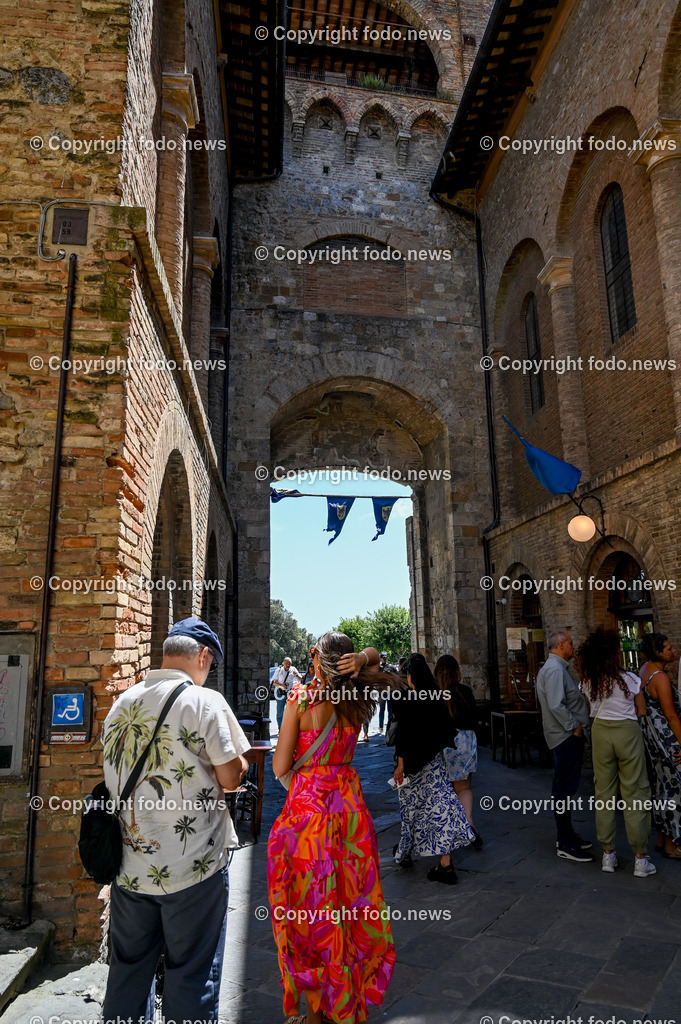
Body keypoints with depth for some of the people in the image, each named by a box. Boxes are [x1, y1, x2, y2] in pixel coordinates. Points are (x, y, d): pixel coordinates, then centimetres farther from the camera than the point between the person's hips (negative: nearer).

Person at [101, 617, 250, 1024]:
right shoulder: (205, 701, -16)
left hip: (130, 865, 6)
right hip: (192, 865, -5)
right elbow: (231, 777, -15)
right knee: (192, 973, 10)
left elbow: (118, 771, 15)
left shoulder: (123, 703, 4)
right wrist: (237, 764, 6)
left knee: (129, 967, 20)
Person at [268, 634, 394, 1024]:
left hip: (308, 807, -4)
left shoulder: (301, 699, -16)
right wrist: (363, 659, -7)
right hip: (350, 803, 5)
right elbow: (375, 656, 15)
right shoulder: (358, 700, -3)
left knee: (311, 909, 11)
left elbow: (280, 767, -10)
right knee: (352, 902, 19)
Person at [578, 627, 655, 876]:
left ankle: (608, 855, 18)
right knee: (635, 793, 6)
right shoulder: (629, 679, -12)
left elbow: (592, 710, 6)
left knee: (604, 792, 11)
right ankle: (640, 860, 11)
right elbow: (641, 711, -2)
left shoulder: (587, 682, -2)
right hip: (627, 732, -3)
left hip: (600, 732, 3)